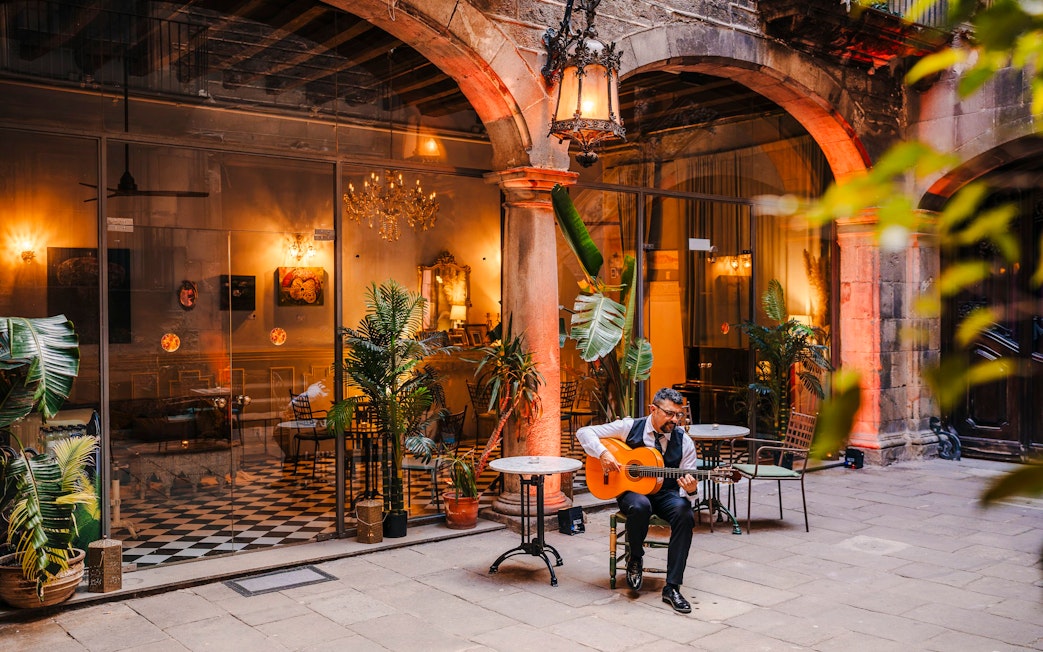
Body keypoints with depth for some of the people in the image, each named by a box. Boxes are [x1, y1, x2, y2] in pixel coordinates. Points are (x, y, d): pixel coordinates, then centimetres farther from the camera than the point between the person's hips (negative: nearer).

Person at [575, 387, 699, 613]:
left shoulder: (684, 442, -3)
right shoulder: (630, 428, -6)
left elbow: (688, 486, -5)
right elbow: (584, 432, -4)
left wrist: (691, 491, -30)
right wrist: (603, 453, -22)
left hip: (666, 493, 2)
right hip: (631, 489, -2)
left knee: (685, 512, -32)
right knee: (640, 506, -38)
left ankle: (672, 587, -24)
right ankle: (635, 560, -5)